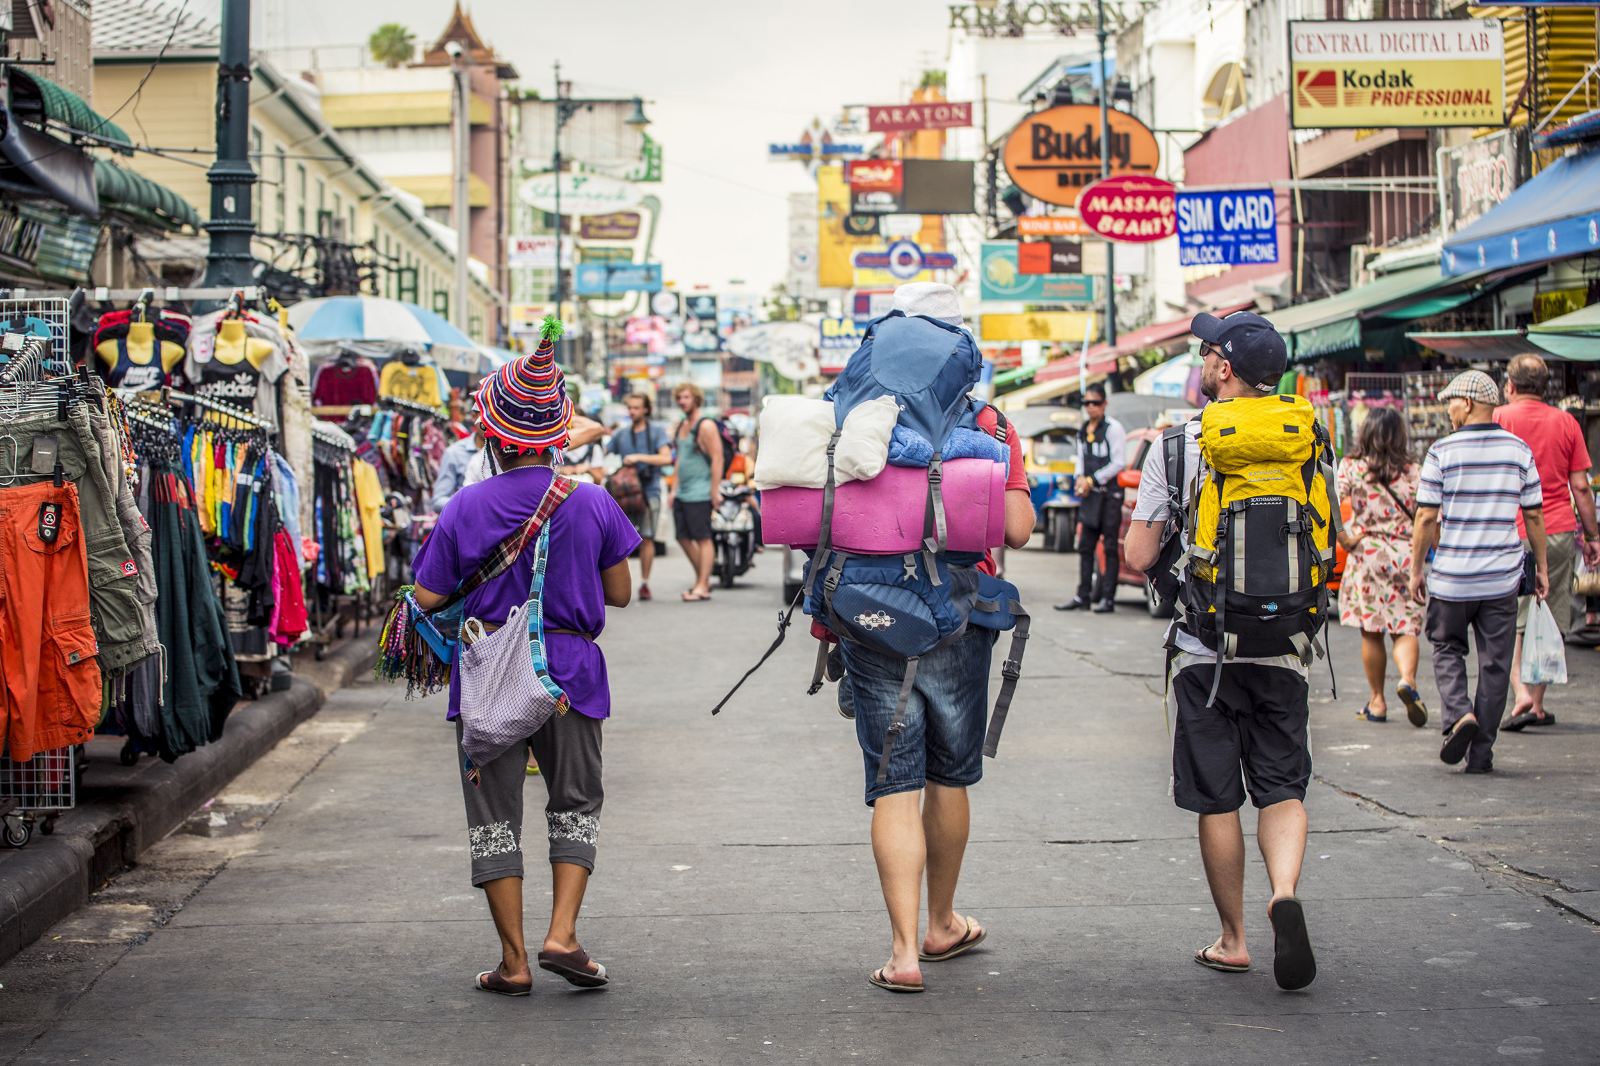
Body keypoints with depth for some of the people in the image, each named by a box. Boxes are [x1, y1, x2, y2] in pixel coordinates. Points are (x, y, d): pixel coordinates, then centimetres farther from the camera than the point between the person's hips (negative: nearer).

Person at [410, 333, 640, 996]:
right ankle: (562, 934, 4)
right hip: (569, 671, 1)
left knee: (494, 815, 9)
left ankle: (515, 960, 10)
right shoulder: (594, 504, -6)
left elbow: (426, 600, -5)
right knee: (575, 802, 17)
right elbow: (619, 593, 4)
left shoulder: (466, 508, -8)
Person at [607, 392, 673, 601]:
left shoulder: (657, 431, 3)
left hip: (649, 491, -2)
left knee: (646, 538, -1)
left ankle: (644, 582, 8)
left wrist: (639, 457, -17)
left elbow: (666, 458, -9)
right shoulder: (621, 434, 13)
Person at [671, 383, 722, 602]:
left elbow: (717, 459, -15)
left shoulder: (705, 426, -10)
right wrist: (675, 489, 19)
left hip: (699, 493, -9)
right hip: (682, 493, 9)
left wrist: (715, 491, -18)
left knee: (703, 539, -6)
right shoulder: (681, 426, 17)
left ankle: (702, 587, -7)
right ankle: (702, 579, 21)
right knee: (684, 539, 10)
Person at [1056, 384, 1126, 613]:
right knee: (1085, 547, 6)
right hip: (1090, 494, 7)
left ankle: (1108, 598, -3)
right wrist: (1081, 479, 0)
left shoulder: (1113, 428, -7)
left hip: (1110, 493, -7)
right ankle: (1083, 596, 10)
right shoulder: (1083, 431, 14)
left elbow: (1120, 462, -10)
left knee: (1110, 547, -4)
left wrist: (1093, 480, -12)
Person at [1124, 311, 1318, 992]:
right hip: (1282, 648, 2)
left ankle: (1233, 938, 15)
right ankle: (1284, 891, -17)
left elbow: (1138, 557, -7)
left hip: (1205, 649, -2)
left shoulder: (1177, 446, -7)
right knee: (1282, 785, 9)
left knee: (1217, 799, 8)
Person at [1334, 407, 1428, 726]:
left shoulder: (1351, 467, -2)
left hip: (1367, 555, 0)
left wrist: (1344, 539, -5)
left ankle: (1377, 700, 13)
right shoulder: (1412, 471, 1)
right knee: (1405, 628, 3)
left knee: (1371, 631, 8)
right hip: (1406, 554, 0)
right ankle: (1407, 679, -23)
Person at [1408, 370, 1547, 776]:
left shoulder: (1442, 451, -7)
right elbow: (1534, 515, 5)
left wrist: (1416, 569, 3)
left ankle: (1458, 714, -7)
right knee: (1495, 661, 7)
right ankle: (1481, 752, 8)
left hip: (1452, 575, -2)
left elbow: (1426, 517, -7)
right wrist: (1541, 566, 15)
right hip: (1502, 576, 2)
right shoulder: (1520, 450, 2)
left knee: (1446, 647, 17)